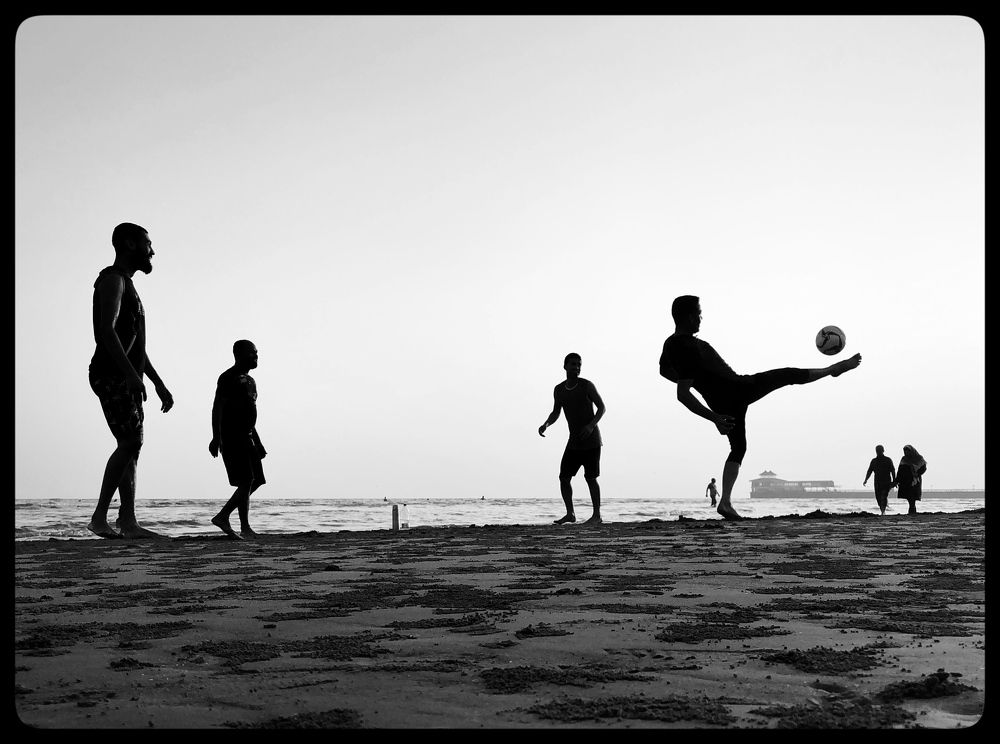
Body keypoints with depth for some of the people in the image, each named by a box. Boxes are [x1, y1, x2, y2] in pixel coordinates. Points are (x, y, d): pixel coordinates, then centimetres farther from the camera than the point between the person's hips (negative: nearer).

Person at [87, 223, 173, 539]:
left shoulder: (127, 285, 26)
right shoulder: (112, 278, -5)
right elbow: (107, 331, -19)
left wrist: (159, 383, 25)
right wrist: (131, 373, -28)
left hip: (126, 379, 10)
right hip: (111, 374, -10)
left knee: (131, 446, 4)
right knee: (130, 442, -19)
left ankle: (128, 522, 2)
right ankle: (99, 517, -18)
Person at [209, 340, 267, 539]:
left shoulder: (249, 381, 21)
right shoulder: (228, 378, -8)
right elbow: (217, 408, -15)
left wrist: (257, 443, 23)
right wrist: (216, 437, -24)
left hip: (247, 437, 10)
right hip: (231, 435, -10)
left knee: (255, 481, 7)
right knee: (246, 481, -14)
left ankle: (222, 517, 13)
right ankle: (245, 528, -12)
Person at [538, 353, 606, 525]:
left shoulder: (586, 386, -9)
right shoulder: (559, 390, 5)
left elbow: (602, 407, -6)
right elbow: (555, 413, 15)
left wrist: (591, 425, -22)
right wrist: (546, 424, -5)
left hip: (591, 440, -5)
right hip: (574, 441, 5)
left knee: (590, 478, -6)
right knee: (564, 477, -1)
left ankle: (597, 515, 3)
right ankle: (570, 513, 9)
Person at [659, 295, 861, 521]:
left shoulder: (670, 344, 0)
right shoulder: (689, 348, -29)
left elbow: (665, 370, 21)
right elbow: (682, 395, -33)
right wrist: (713, 418, -32)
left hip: (721, 401, 9)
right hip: (736, 391, -9)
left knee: (738, 447, 19)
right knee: (788, 375, 7)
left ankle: (725, 501, 9)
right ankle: (835, 369, 28)